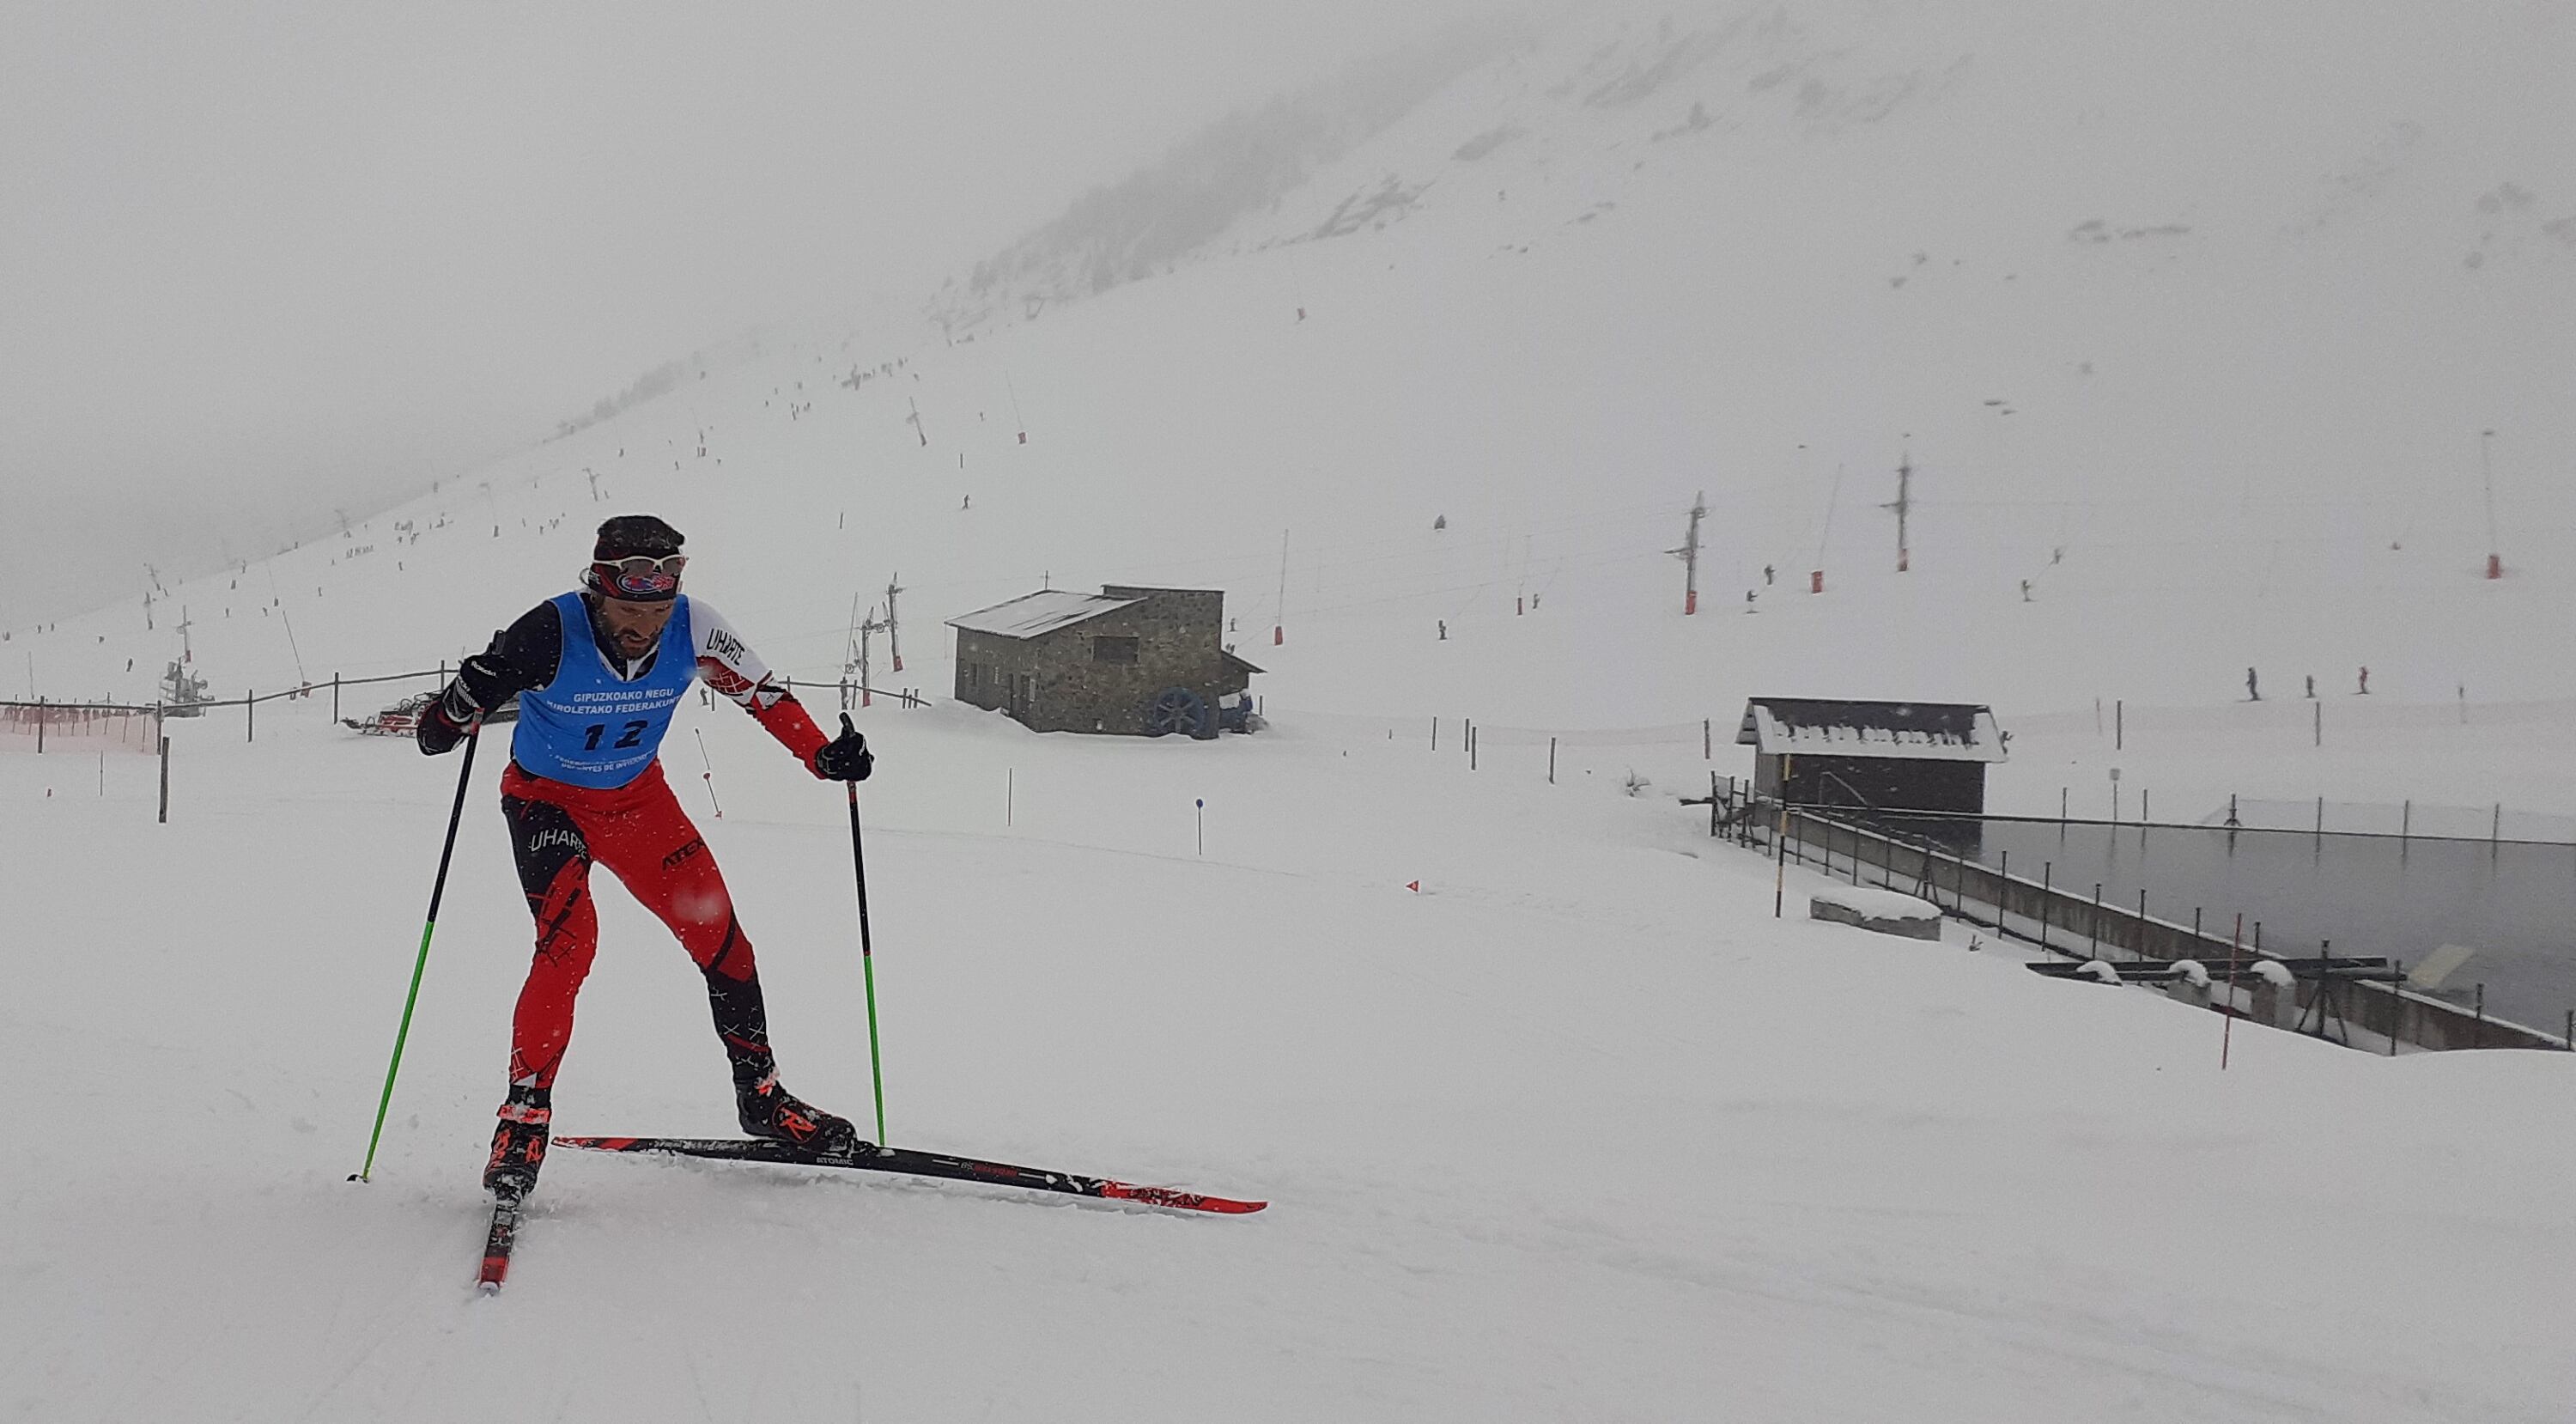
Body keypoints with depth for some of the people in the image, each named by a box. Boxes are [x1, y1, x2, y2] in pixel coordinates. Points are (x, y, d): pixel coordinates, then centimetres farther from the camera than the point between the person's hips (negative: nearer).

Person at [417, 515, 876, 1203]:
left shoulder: (693, 629, -21)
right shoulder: (551, 634, -30)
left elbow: (762, 692, -4)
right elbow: (443, 724, -26)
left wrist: (824, 755, -17)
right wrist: (467, 699, -50)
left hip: (640, 798, 4)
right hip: (548, 801, -4)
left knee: (719, 933, 1)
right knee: (568, 941, -24)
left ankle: (760, 1095, 19)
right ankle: (524, 1115, -12)